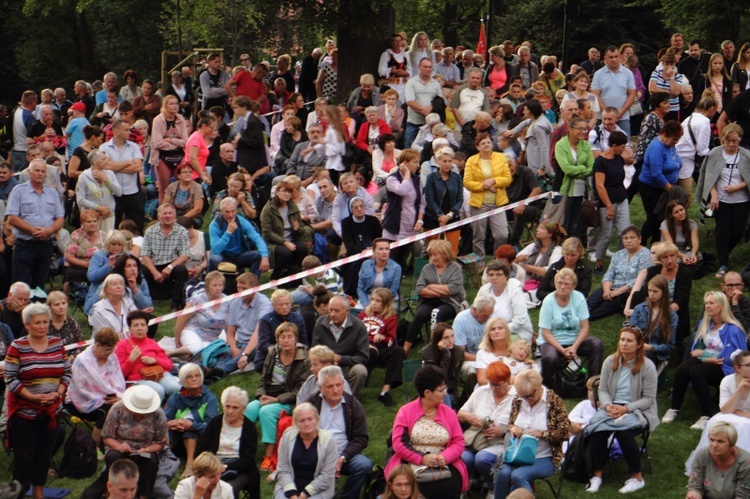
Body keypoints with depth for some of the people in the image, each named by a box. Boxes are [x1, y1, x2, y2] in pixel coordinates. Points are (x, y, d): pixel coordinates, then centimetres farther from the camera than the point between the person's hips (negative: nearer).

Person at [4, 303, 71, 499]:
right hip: (24, 411, -4)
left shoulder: (57, 344, 4)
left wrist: (58, 393, -11)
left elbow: (67, 373, 6)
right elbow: (10, 379, -11)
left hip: (52, 410, 4)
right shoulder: (17, 347, -9)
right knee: (24, 456, 0)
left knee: (45, 453, 12)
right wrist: (33, 397, -19)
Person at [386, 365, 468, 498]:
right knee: (417, 488, -34)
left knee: (451, 485, -29)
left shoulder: (449, 413, 11)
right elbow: (398, 443, -6)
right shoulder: (406, 412, 3)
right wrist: (422, 458, -18)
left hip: (443, 466, 2)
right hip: (411, 466, -2)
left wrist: (445, 457, -15)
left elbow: (458, 442, 6)